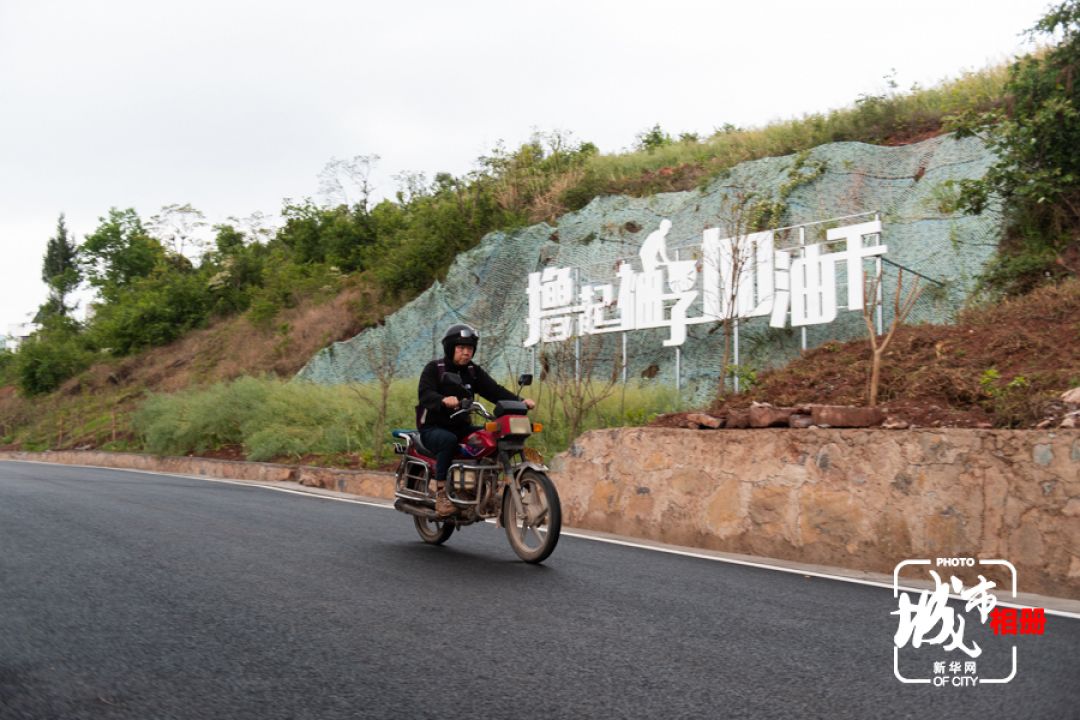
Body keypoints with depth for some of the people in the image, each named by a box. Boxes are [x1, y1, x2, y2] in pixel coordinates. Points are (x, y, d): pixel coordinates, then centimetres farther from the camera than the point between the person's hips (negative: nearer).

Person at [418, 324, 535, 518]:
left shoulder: (474, 372, 10)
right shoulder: (434, 368, -5)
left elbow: (494, 391, -3)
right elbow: (425, 393, -23)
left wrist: (519, 401, -21)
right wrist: (444, 400, -46)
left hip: (461, 427, 5)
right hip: (433, 428, -5)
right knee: (448, 440, -37)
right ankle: (441, 493, -29)